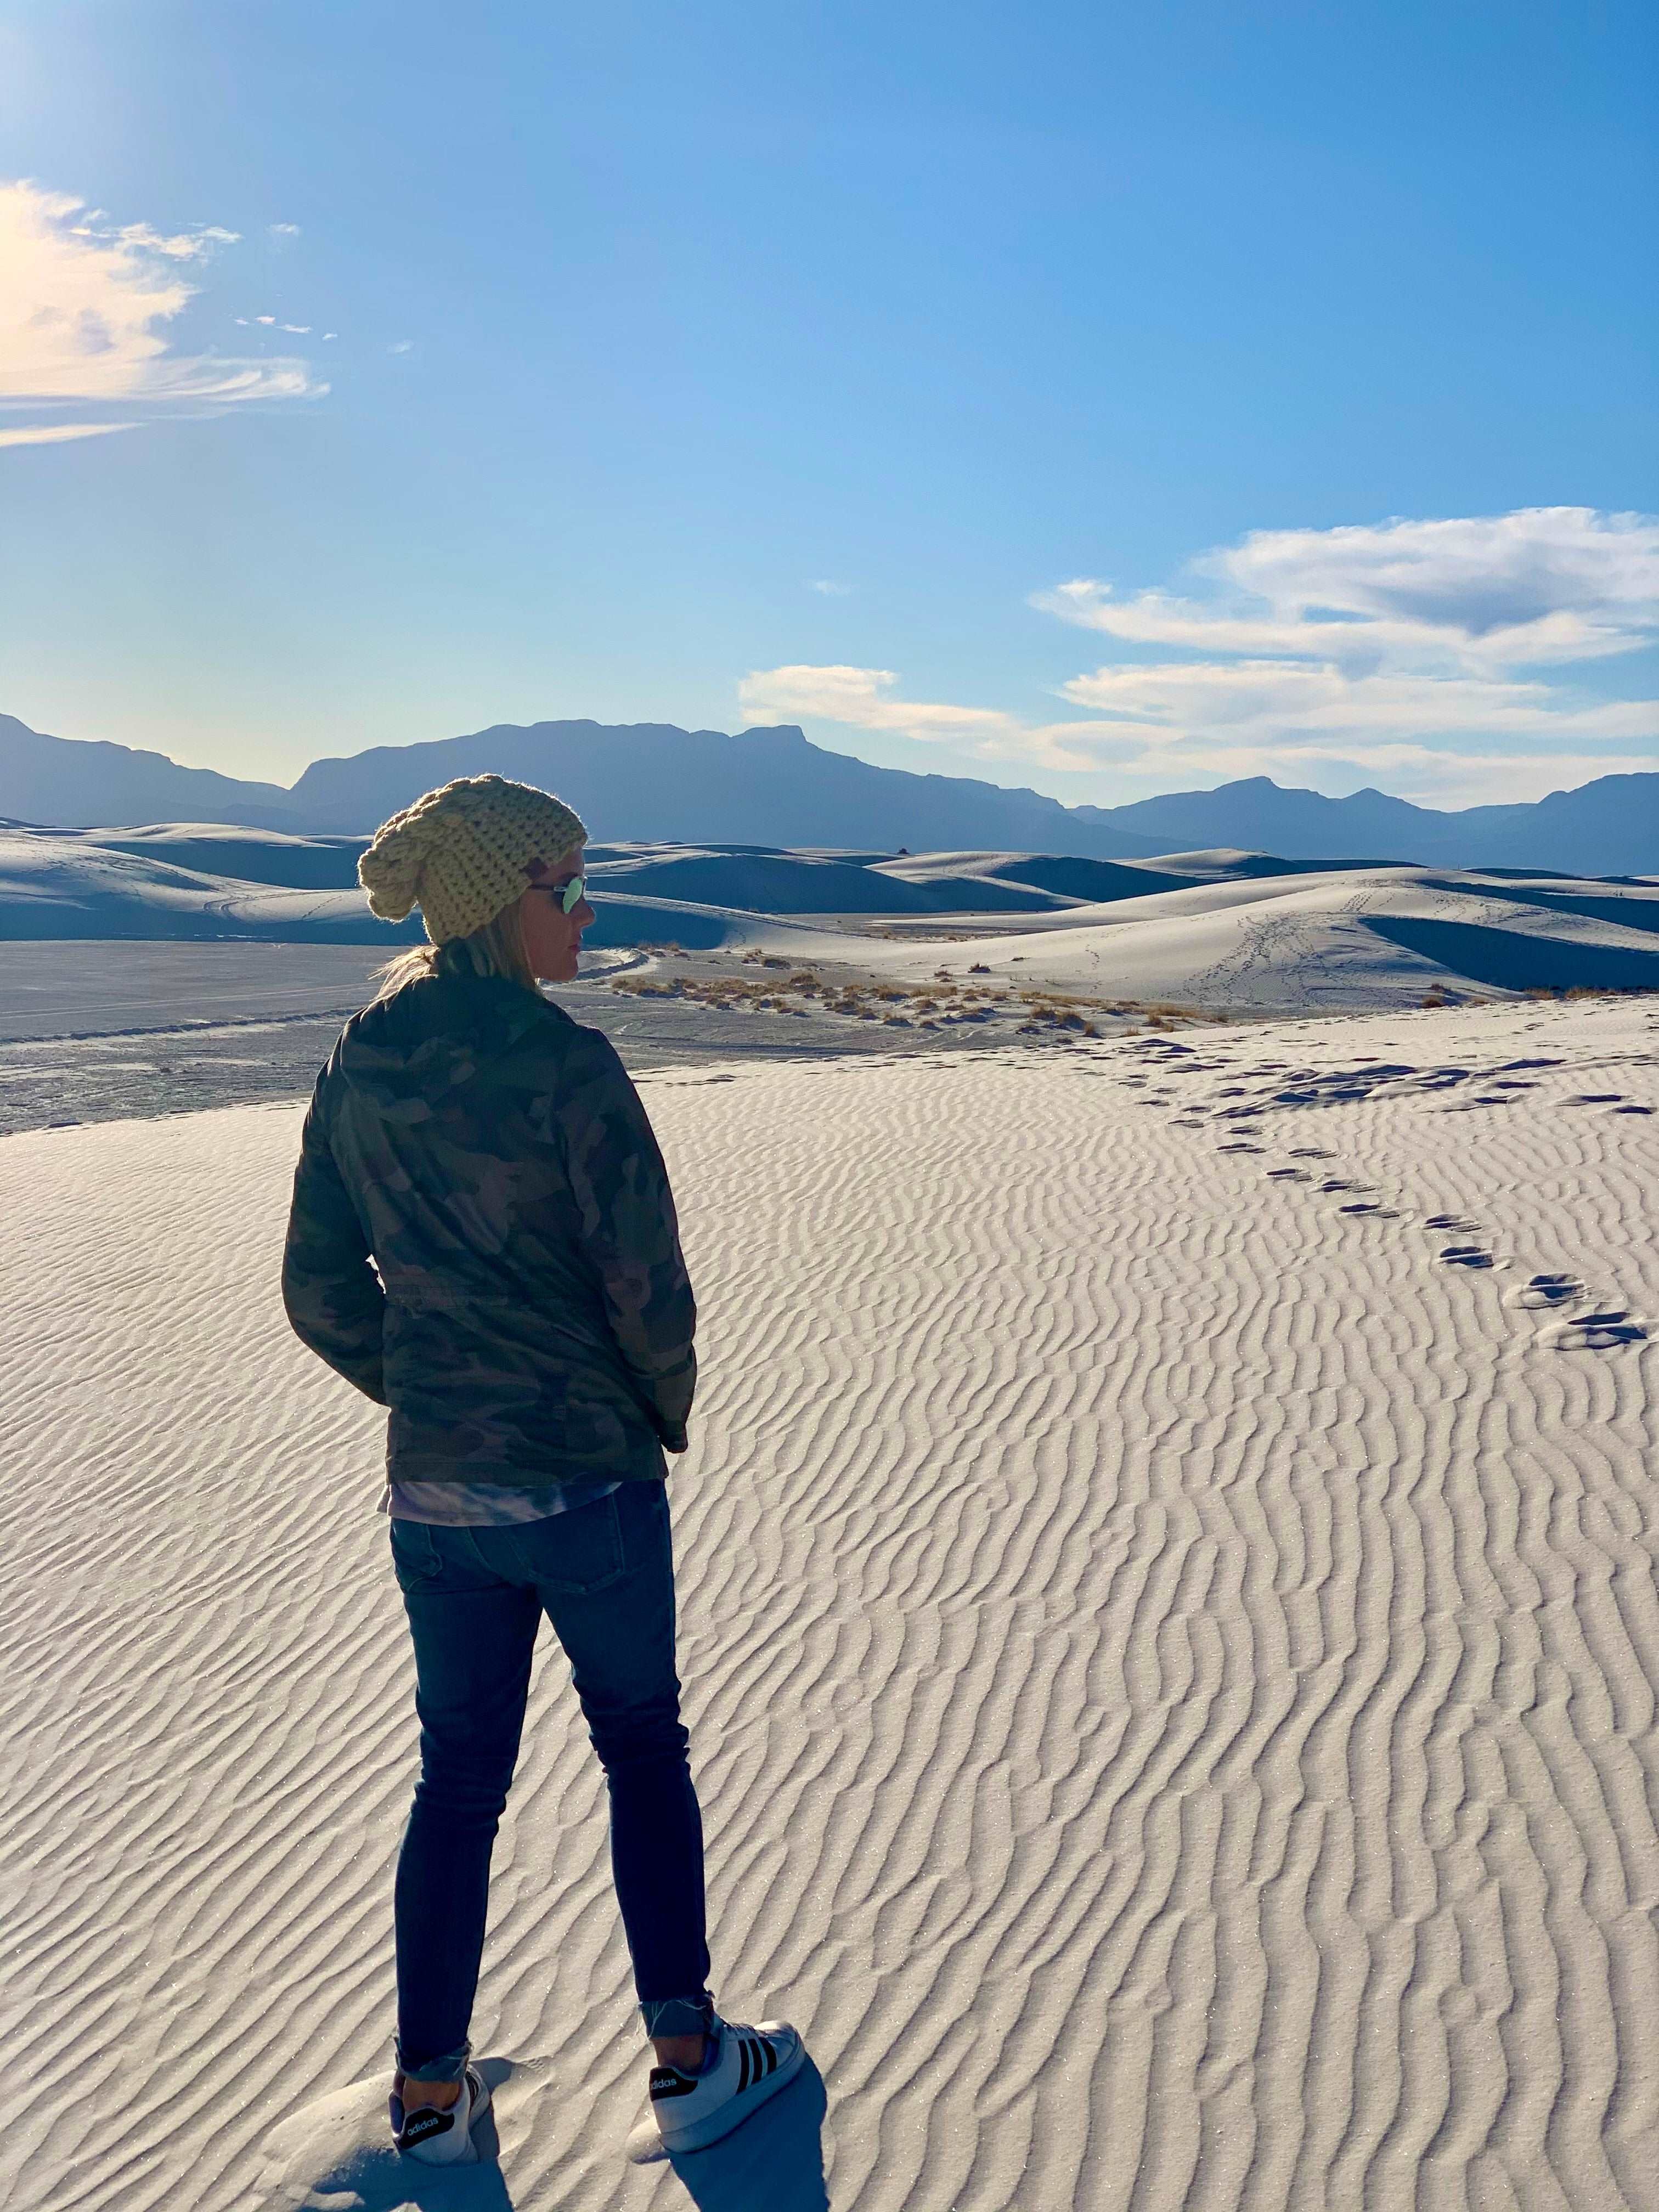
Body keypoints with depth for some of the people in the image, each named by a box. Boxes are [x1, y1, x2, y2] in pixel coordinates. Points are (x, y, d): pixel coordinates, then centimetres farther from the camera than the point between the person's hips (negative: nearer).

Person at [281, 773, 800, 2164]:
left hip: (431, 1490, 5)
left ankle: (430, 2095, 29)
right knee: (644, 1754, 15)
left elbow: (321, 1292, 5)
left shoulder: (357, 1068, -1)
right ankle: (689, 2062, 28)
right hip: (588, 1481, -5)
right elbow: (648, 1286, -17)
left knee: (458, 1779, 19)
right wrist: (665, 1415, 2)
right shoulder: (565, 1066, -19)